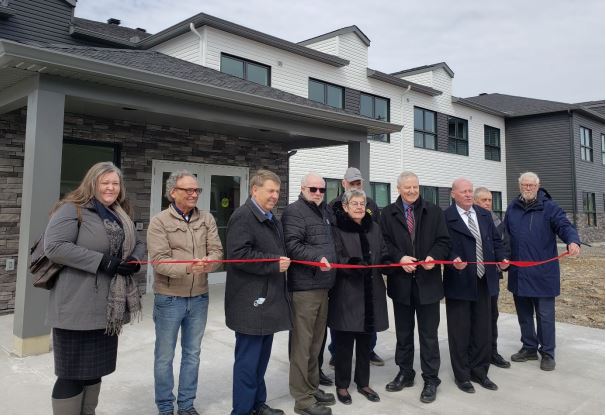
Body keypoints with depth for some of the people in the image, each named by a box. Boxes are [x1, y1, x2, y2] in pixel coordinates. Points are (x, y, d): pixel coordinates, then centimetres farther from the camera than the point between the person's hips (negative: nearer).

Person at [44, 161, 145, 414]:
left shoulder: (122, 215, 16)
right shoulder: (72, 210, -9)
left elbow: (138, 244, 20)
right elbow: (54, 247, -20)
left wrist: (134, 260, -3)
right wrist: (101, 261, -22)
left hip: (109, 308, 8)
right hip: (78, 308, -7)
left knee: (95, 369, 17)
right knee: (73, 373, 2)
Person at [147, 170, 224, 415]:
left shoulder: (207, 220, 4)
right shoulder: (159, 222, -8)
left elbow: (217, 251, -3)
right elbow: (159, 260, -16)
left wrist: (209, 262, -26)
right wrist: (188, 267, -31)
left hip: (199, 298, 4)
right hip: (169, 298, -3)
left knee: (192, 354, 15)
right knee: (165, 356, 10)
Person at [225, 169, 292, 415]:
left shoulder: (272, 219, 19)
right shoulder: (243, 217, -12)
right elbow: (239, 254, -23)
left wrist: (284, 261, 12)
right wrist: (274, 264, -20)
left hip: (269, 299, 10)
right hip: (251, 302, -9)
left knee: (262, 357, 18)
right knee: (248, 359, -1)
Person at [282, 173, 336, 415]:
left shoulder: (327, 211, 18)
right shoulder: (294, 211, -9)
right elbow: (293, 245, -19)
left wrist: (332, 261, 13)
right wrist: (317, 258, -29)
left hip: (323, 284, 9)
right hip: (304, 286, -8)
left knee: (316, 341, 17)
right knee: (302, 343, 0)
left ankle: (312, 388, 31)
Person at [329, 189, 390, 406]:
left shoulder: (374, 228, 12)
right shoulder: (337, 228, -5)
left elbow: (383, 255, 12)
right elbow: (336, 258, -12)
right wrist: (352, 264, -29)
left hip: (371, 292, 5)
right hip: (346, 293, -5)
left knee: (365, 341, 14)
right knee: (344, 342, 3)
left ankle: (363, 383, 29)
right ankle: (342, 385, 19)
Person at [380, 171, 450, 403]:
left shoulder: (433, 212, 4)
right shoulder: (388, 214, 3)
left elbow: (444, 241, 2)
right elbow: (384, 243, 0)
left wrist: (433, 256, -16)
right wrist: (399, 258, -16)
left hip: (427, 281, -1)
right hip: (401, 281, 1)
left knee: (429, 334, 6)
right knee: (403, 333, 14)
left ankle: (431, 380, 18)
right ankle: (405, 374, 29)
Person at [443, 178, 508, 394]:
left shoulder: (484, 215, 11)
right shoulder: (445, 217, -9)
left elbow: (496, 240, 17)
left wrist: (501, 258, 1)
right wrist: (453, 260, -29)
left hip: (484, 281, 6)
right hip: (459, 282, -6)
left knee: (483, 330, 15)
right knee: (460, 332, 5)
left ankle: (479, 372, 30)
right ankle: (462, 375, 21)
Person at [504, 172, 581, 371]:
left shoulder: (549, 207, -3)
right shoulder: (512, 208, 9)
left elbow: (564, 226, -15)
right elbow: (506, 235, 13)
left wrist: (573, 241, -35)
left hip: (543, 273, -4)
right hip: (519, 273, 4)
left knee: (545, 315, 3)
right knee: (524, 313, 15)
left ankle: (547, 353, 17)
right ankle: (529, 348, 30)